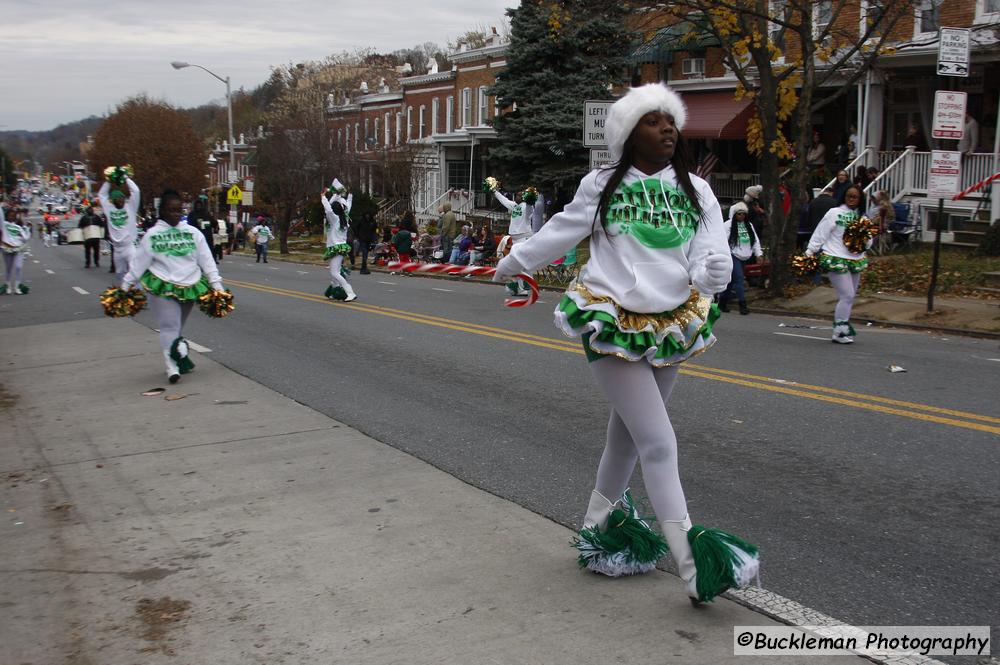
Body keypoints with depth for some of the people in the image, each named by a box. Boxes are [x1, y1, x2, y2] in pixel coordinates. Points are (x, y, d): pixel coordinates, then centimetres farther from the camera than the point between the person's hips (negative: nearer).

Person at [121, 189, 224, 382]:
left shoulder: (193, 232, 5)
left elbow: (206, 260, 4)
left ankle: (178, 358, 22)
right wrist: (126, 286, 4)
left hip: (189, 287, 2)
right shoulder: (152, 234, 0)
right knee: (169, 327, -9)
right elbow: (138, 263, 3)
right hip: (163, 288, -2)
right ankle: (172, 366, -17)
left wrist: (216, 284, -1)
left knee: (178, 326, 12)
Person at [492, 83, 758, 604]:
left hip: (671, 326, 4)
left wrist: (713, 269, -29)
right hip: (612, 326, -4)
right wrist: (512, 263, 22)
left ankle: (594, 528, 35)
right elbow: (559, 232, 12)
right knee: (659, 444, -10)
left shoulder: (695, 190, 5)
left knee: (628, 435, 15)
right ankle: (693, 567, -9)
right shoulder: (602, 186, -1)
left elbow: (712, 247, -7)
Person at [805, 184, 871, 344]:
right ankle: (839, 332, -3)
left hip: (855, 261, 6)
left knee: (848, 297, 11)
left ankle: (843, 328, 22)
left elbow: (869, 240, 15)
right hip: (836, 260, -6)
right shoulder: (834, 213, -4)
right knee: (847, 296, -11)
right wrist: (809, 253, -10)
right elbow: (820, 234, -6)